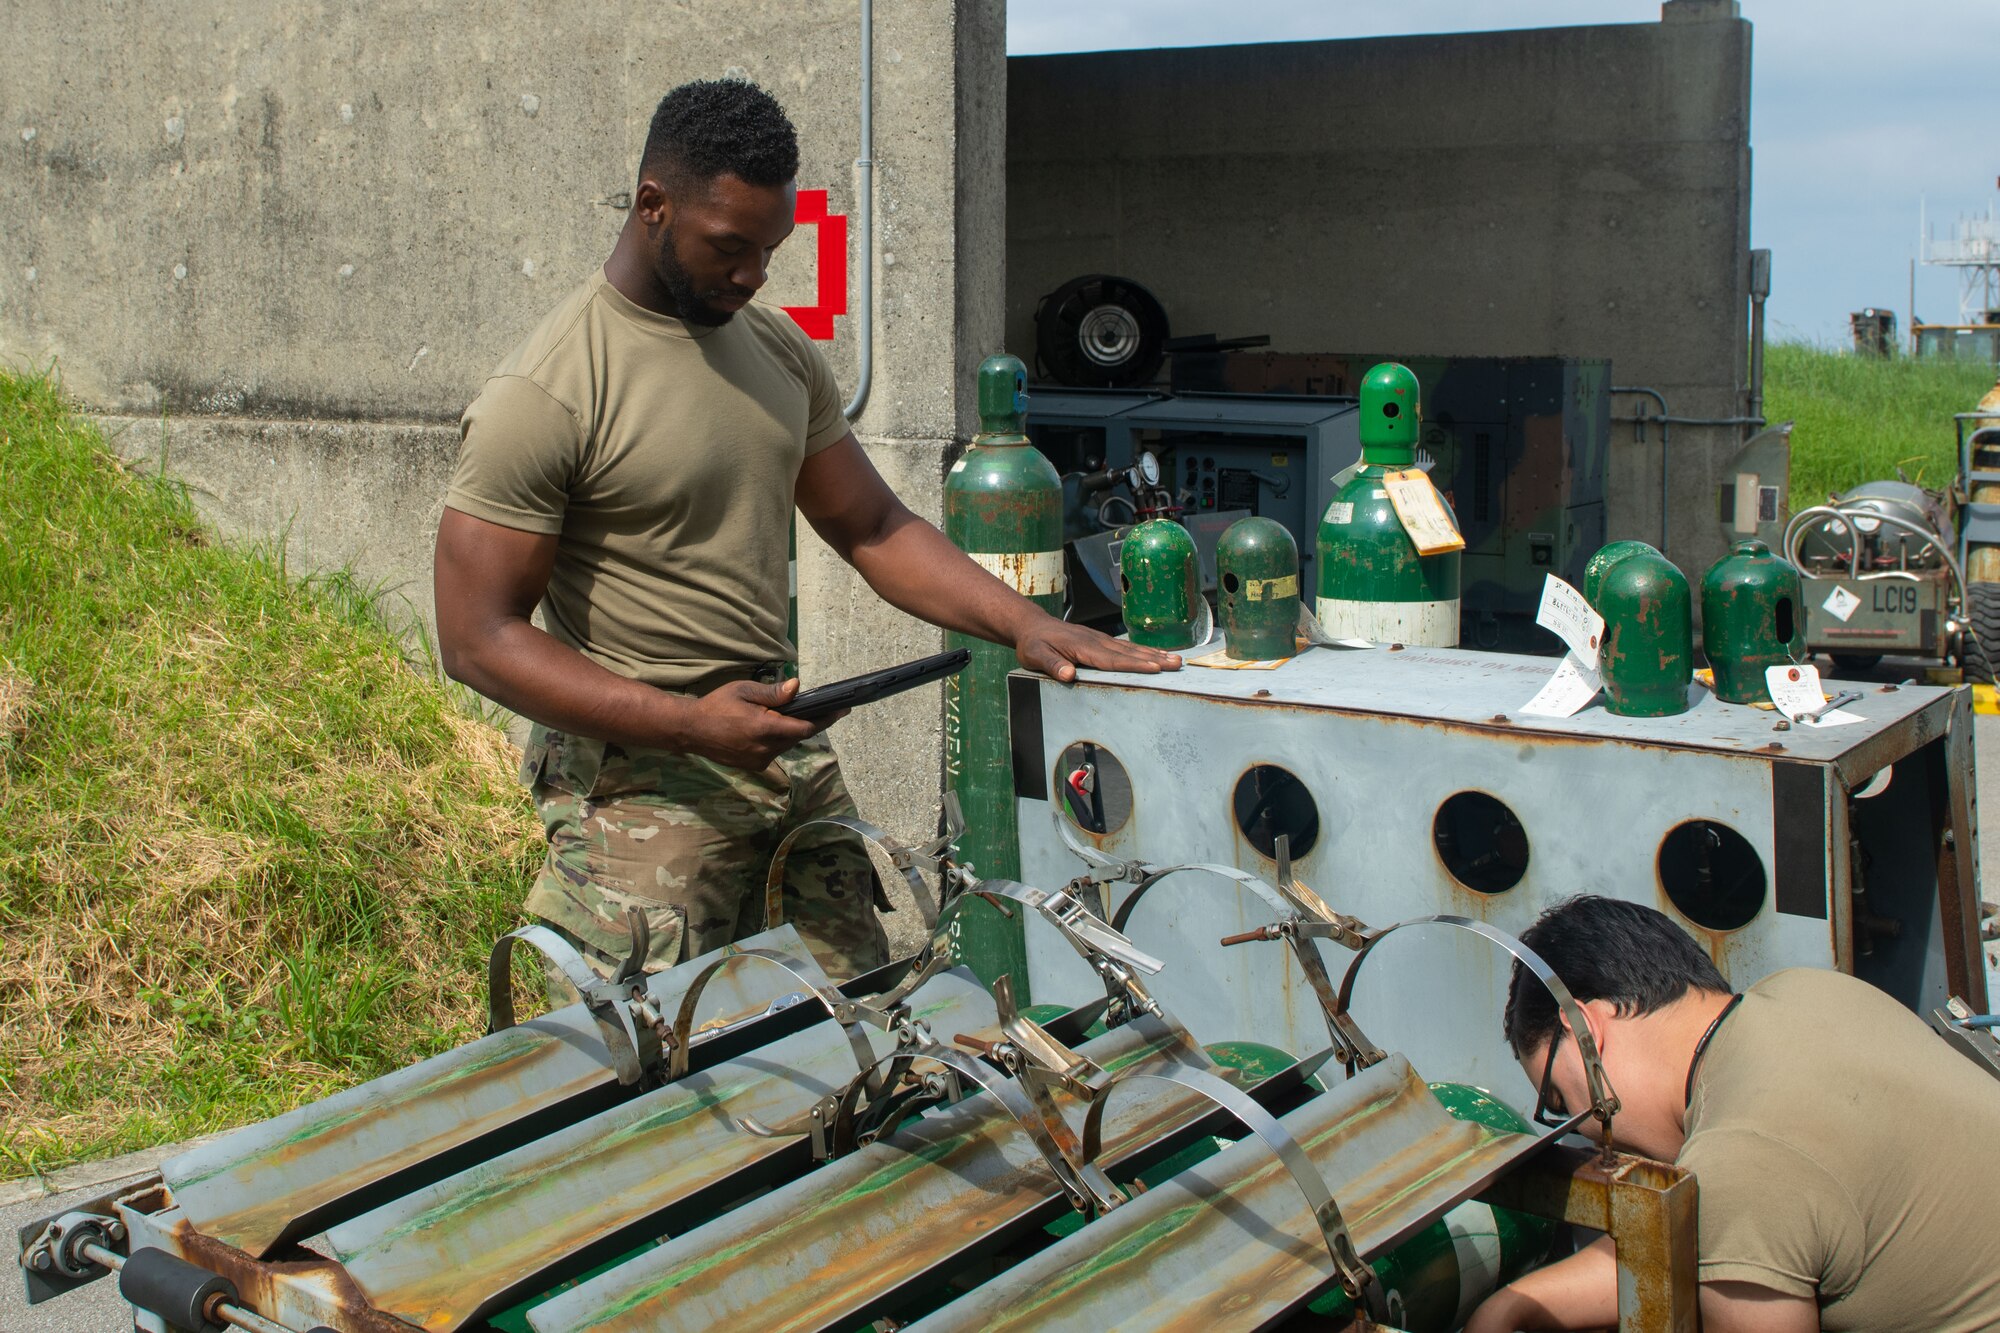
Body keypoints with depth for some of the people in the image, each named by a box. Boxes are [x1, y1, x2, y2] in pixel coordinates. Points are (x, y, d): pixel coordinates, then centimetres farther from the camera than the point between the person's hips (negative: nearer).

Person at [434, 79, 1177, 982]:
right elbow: (477, 640, -15)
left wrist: (1024, 623, 1)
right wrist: (691, 723, -22)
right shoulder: (545, 396, -14)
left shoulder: (777, 349, 10)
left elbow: (871, 526, 15)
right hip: (643, 787, -6)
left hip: (789, 756, 6)